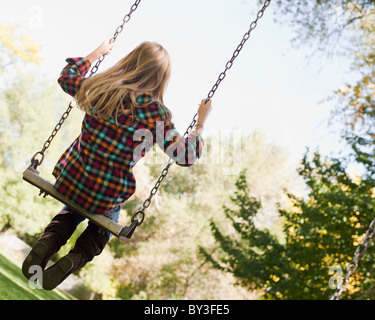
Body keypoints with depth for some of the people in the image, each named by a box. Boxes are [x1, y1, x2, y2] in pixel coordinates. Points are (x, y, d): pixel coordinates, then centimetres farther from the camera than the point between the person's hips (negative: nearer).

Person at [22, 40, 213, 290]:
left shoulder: (100, 89, -8)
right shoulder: (156, 114, -18)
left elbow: (67, 77, 14)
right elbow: (187, 155, -14)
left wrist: (97, 54, 25)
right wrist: (201, 122, 1)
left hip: (70, 182, 3)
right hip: (107, 198, -2)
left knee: (73, 211, 37)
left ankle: (49, 240, 4)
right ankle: (77, 257, 0)